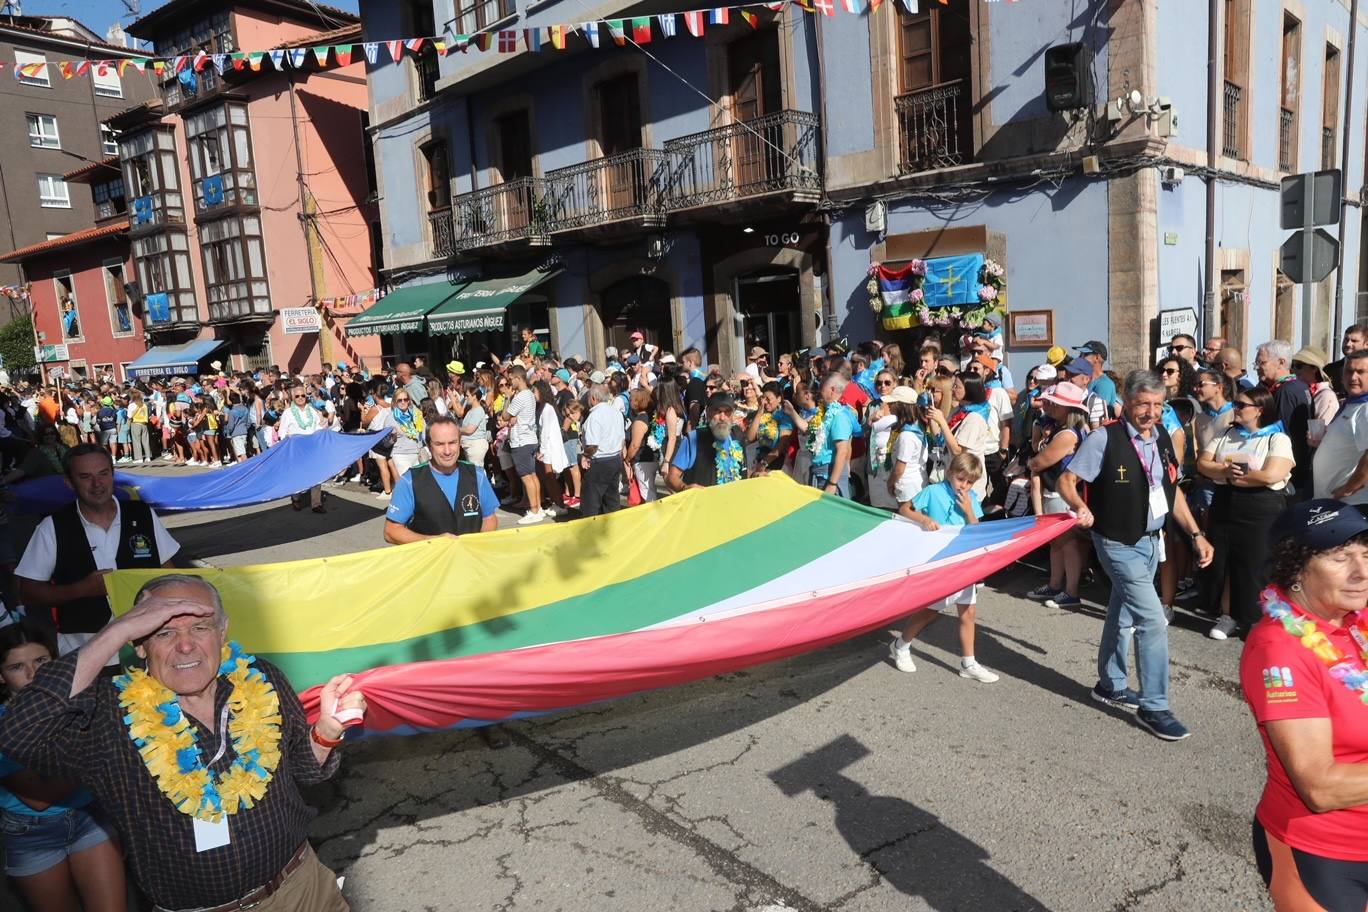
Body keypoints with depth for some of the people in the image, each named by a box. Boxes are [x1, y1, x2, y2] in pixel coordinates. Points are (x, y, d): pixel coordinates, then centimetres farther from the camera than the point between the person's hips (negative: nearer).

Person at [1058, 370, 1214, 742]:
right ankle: (1154, 707, 1)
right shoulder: (1105, 439, -17)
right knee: (1153, 620, -11)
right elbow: (1066, 480, -15)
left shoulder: (1163, 438, 3)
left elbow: (1173, 491, 13)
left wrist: (1196, 534, 9)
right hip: (1119, 544, -7)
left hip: (1151, 540, 7)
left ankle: (1110, 684, 37)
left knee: (1123, 614, 20)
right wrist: (1080, 506, -34)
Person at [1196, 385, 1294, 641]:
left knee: (1256, 568, -1)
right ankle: (1229, 615, 22)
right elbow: (1203, 464, 3)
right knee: (1224, 564, 9)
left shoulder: (1277, 439, -6)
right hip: (1224, 507, 5)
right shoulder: (1227, 435, 11)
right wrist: (1225, 471, -16)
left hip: (1261, 513, -5)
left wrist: (1233, 477, -8)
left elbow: (1271, 475, -20)